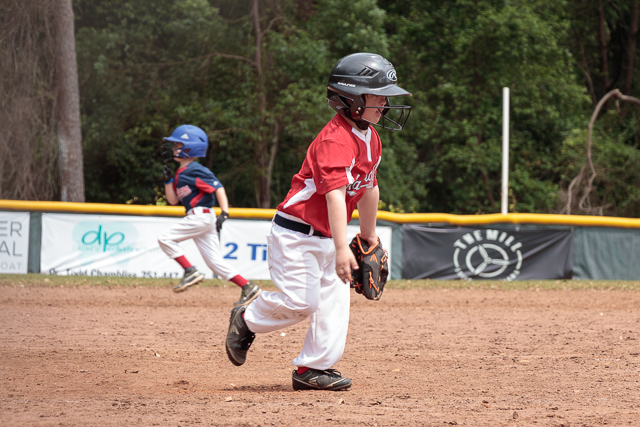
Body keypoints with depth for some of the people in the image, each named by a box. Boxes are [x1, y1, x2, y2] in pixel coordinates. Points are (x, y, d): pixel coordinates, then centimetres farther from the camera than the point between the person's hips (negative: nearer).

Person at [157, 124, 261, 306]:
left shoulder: (195, 171, -11)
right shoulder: (180, 173, 17)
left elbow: (218, 188, -17)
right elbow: (173, 200, 21)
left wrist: (224, 213, -25)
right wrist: (168, 181, 8)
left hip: (201, 215, -10)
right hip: (197, 218, 10)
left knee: (166, 239, -10)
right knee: (214, 262, 6)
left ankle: (191, 272, -10)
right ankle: (248, 288, 6)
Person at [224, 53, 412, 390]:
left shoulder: (370, 137, 7)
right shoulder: (336, 140, -24)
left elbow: (368, 188, 20)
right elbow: (335, 194, -34)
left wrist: (369, 237, 27)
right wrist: (342, 248, -42)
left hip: (327, 236, 9)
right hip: (296, 232, -9)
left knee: (335, 302, 0)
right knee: (299, 300, -14)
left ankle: (312, 368, 3)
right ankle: (246, 321, 12)